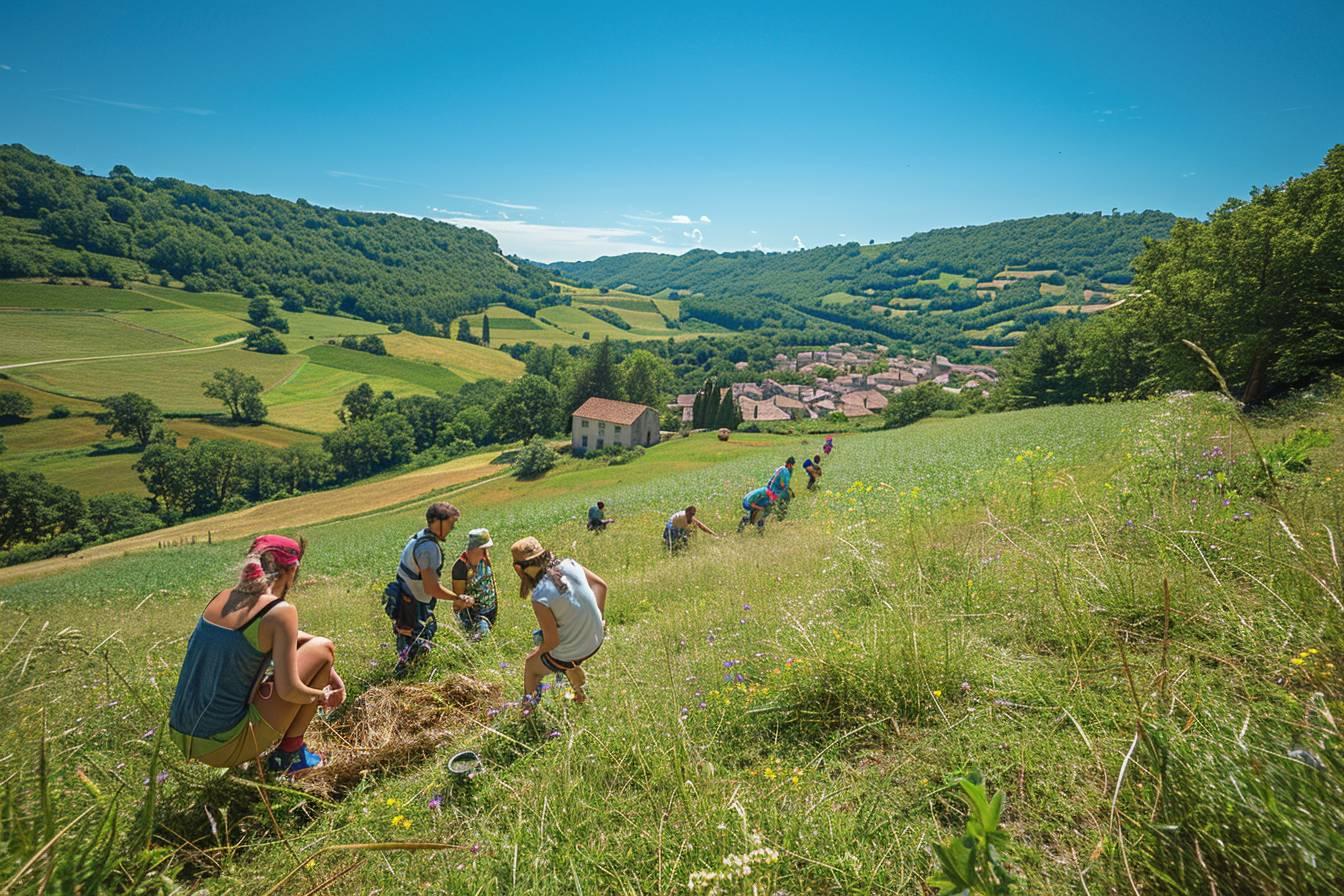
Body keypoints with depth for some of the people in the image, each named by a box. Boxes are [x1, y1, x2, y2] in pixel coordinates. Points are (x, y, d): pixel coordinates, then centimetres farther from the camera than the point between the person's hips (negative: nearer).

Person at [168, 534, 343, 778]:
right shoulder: (280, 611, -17)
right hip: (225, 747, -7)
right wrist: (323, 695, 4)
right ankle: (289, 753, 11)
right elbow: (289, 690, -17)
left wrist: (328, 671, 20)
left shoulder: (224, 597, 6)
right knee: (323, 649, 1)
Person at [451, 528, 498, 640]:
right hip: (474, 613, -6)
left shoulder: (485, 557, -8)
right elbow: (458, 595, -19)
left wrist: (495, 601, 13)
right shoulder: (461, 566, -27)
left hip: (491, 609, 6)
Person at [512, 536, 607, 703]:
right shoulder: (569, 565, -13)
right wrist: (600, 617, 7)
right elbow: (600, 585, 1)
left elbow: (552, 641, -21)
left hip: (568, 655, -6)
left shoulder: (540, 598, -30)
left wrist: (537, 652, 0)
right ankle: (581, 697, 56)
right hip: (596, 641, 6)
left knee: (531, 667, 25)